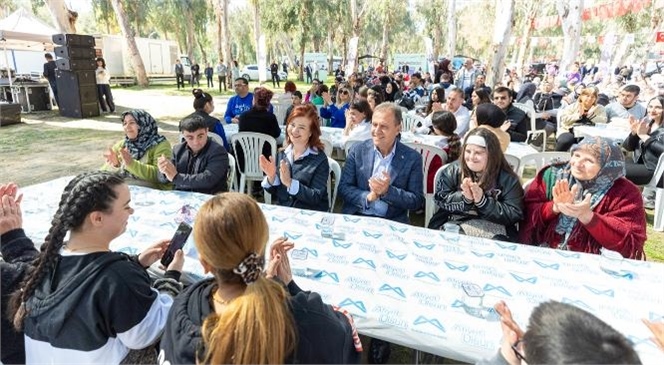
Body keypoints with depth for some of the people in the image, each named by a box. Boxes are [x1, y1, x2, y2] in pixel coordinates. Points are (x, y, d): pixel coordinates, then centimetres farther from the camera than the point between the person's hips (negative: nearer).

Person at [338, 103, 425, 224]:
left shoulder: (412, 158, -1)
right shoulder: (357, 150, 2)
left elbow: (417, 202, -2)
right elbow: (343, 188, 1)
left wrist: (388, 191, -16)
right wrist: (368, 197, -15)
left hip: (391, 222, 0)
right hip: (355, 218, 0)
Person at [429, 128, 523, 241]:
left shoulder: (507, 179, 0)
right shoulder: (453, 170, 4)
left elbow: (514, 215, -7)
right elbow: (440, 198, 0)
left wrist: (482, 201, -19)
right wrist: (464, 198, -18)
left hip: (493, 229, 0)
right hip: (454, 223, 1)